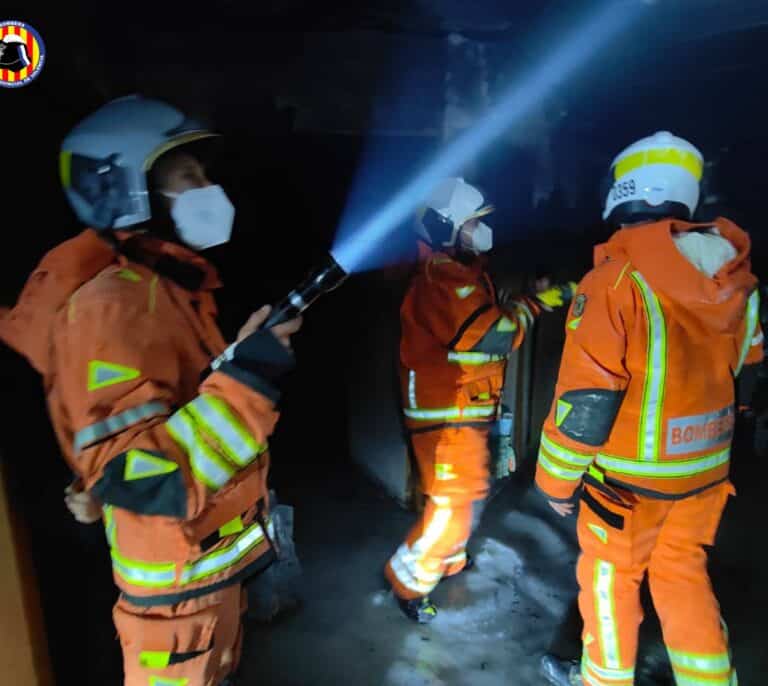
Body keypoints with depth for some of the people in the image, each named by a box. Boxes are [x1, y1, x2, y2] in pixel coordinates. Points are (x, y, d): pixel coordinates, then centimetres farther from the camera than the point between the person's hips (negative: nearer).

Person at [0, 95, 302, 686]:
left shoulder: (168, 286, 4)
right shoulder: (113, 303, -28)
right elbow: (139, 477, -34)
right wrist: (248, 376, -36)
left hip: (214, 553, 9)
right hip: (177, 572, -9)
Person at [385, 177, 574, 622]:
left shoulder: (460, 272, 15)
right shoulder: (442, 278, -21)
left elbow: (488, 323, 10)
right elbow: (493, 335, -24)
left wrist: (531, 299, 0)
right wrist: (533, 305, -13)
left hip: (465, 407, 11)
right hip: (447, 412, -11)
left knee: (469, 493, 24)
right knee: (454, 504, -4)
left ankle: (449, 559, 44)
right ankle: (409, 581, 14)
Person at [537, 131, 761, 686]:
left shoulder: (616, 280, -23)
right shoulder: (739, 280, -2)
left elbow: (585, 399, -22)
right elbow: (746, 365, 11)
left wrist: (557, 481, -10)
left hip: (629, 474, -5)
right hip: (705, 469, 6)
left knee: (610, 579, 16)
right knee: (684, 576, 23)